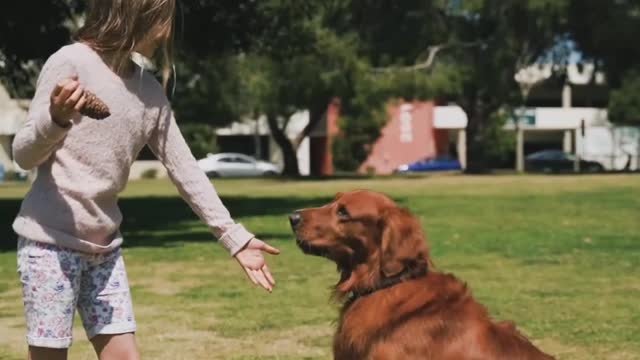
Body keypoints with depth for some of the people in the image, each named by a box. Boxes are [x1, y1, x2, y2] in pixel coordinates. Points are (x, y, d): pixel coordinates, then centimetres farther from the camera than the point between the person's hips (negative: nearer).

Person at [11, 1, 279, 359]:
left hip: (105, 247, 6)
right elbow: (24, 155, -9)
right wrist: (57, 119, -31)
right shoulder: (71, 62, -11)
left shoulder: (150, 90, 7)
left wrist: (234, 236, 6)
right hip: (51, 240, -6)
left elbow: (184, 168, 10)